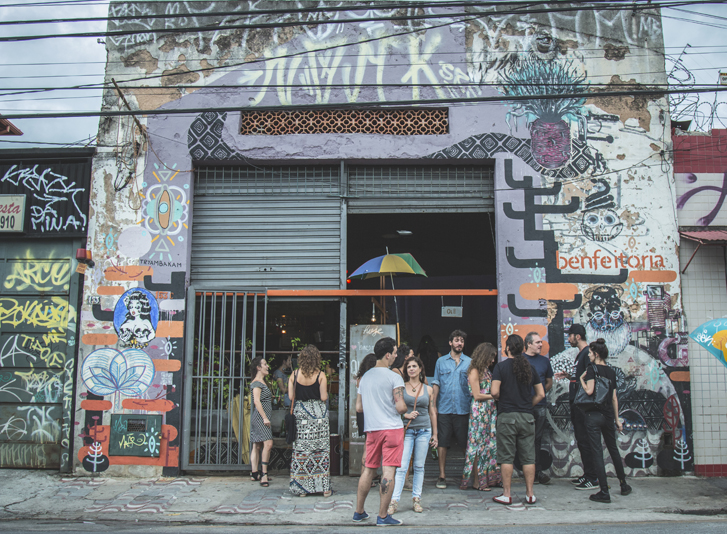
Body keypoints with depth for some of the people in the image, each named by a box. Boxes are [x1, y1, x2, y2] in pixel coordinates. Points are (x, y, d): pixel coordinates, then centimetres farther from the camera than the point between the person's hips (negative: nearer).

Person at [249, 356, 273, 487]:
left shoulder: (261, 382, 20)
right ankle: (263, 474, -17)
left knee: (257, 446, 9)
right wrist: (265, 417, -20)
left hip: (262, 417, 10)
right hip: (260, 416, -10)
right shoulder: (257, 383, -10)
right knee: (268, 444, -17)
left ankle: (254, 473, 12)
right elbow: (257, 401, -18)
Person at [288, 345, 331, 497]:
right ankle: (324, 487, 7)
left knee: (301, 450, 7)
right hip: (318, 413, -2)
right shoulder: (320, 375, -7)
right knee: (321, 449, 4)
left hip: (300, 414, 2)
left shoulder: (294, 375, -1)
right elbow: (324, 397, -9)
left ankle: (301, 488, 11)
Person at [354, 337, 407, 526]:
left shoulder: (365, 377, 11)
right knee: (388, 471, -2)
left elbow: (358, 407, 15)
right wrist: (404, 410, 6)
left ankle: (359, 512, 21)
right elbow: (401, 406, -16)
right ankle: (383, 516, 1)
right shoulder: (394, 377, -9)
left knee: (369, 470, 14)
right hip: (392, 428, -6)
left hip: (371, 429, 6)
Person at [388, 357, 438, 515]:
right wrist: (406, 415, -13)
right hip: (406, 430, -2)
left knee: (419, 466, 6)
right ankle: (394, 501, -4)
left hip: (424, 431, 2)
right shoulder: (401, 387, 3)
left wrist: (435, 434, 11)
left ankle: (416, 499, 16)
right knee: (401, 467, -7)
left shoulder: (428, 389, 8)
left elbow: (432, 413, 13)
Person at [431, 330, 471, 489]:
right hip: (444, 409, 1)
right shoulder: (441, 361, 10)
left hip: (463, 409, 0)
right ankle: (442, 475, 11)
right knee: (442, 442, 3)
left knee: (467, 443, 2)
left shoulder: (469, 362, 8)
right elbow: (436, 385, 9)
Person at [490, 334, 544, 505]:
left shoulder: (501, 366, -6)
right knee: (528, 457, 9)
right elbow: (541, 394, 9)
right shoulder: (530, 367, 7)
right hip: (527, 417, 4)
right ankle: (530, 494, 13)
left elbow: (495, 392, -13)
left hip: (507, 416, -3)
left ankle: (506, 495, 5)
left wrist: (502, 400, 7)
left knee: (506, 457, 2)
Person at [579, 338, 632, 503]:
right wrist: (617, 419, 16)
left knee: (597, 452, -3)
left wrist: (581, 379, -5)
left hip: (593, 414, -6)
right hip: (608, 415, 6)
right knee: (613, 449, 20)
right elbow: (614, 398, 11)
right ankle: (623, 485, 32)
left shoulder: (592, 369, -9)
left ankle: (604, 492, -3)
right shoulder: (611, 372, 9)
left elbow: (589, 390, -22)